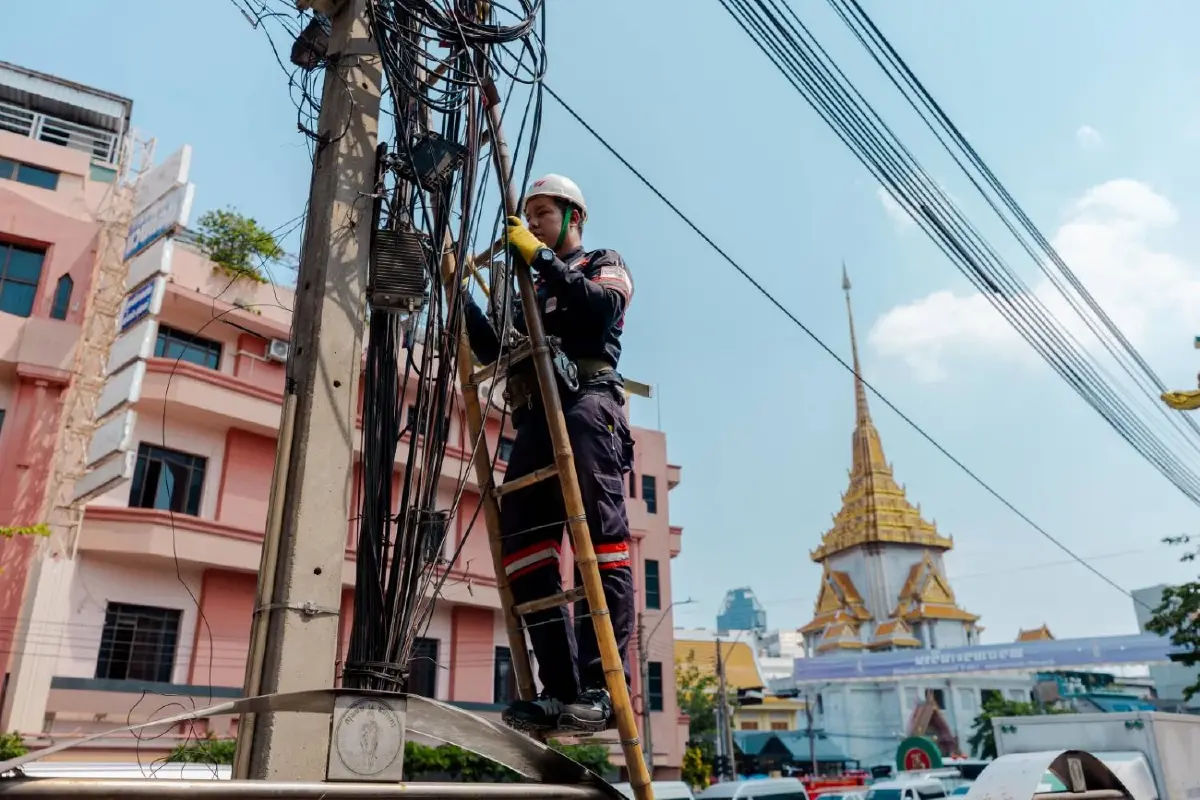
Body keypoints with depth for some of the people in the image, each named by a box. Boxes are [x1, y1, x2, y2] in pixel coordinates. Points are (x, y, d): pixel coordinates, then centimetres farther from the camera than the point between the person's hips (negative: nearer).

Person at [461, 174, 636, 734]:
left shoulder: (605, 264, 18)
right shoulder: (534, 291, 34)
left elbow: (603, 306, -7)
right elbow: (495, 352, 22)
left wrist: (541, 258, -8)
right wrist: (462, 297, 15)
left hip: (586, 405, -6)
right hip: (536, 419, 6)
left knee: (600, 538, -17)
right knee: (522, 545, -7)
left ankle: (604, 686, -21)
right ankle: (562, 689, -7)